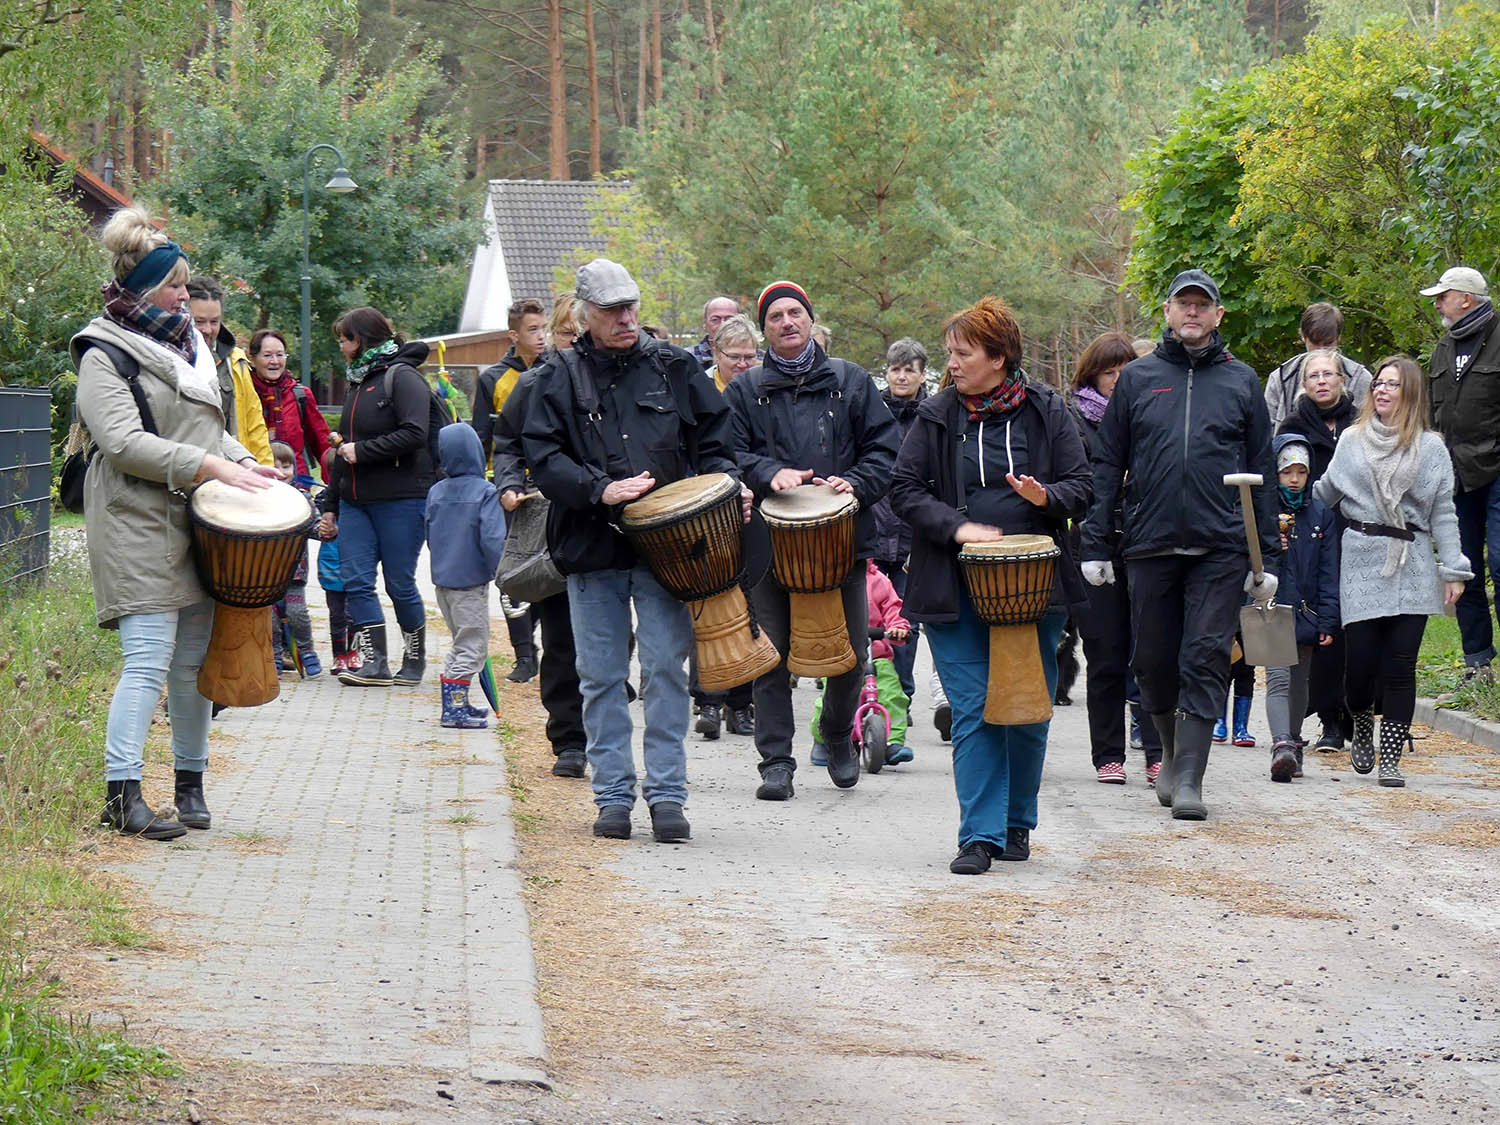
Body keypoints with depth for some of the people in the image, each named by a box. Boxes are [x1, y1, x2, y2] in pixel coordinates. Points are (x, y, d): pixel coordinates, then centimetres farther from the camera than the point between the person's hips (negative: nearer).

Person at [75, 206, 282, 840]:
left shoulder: (185, 341, 18)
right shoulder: (105, 355, -7)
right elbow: (123, 442, -18)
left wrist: (244, 462, 7)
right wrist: (209, 466, -22)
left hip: (197, 524, 7)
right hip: (137, 523, -7)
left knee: (194, 658, 9)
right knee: (149, 658, -14)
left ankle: (190, 782, 20)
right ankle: (122, 795, -14)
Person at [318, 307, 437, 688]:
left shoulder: (401, 377, -8)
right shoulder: (359, 381, 19)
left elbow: (414, 434, -21)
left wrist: (362, 451, -16)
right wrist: (332, 504, 24)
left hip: (401, 499, -8)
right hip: (356, 499, 8)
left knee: (400, 583, -1)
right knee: (355, 581, -3)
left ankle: (415, 660, 14)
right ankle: (374, 663, -3)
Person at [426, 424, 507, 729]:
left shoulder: (435, 492, 3)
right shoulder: (485, 492, -14)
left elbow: (429, 535, 11)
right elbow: (492, 539, -20)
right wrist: (498, 570, -6)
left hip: (441, 577, 6)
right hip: (471, 579, -6)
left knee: (462, 644, 20)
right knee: (471, 647, 0)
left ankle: (457, 703, 24)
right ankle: (453, 709, -4)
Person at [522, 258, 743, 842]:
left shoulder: (673, 368, 8)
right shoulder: (560, 378, 5)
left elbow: (714, 438, 14)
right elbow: (542, 455, -2)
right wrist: (600, 490, -16)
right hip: (591, 547, 0)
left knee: (666, 670, -5)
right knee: (601, 677, 5)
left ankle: (667, 795, 1)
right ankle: (613, 796, 13)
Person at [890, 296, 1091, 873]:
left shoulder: (1046, 412, 4)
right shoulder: (936, 416, 5)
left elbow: (1081, 487, 6)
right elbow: (904, 489, 3)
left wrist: (1047, 497, -16)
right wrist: (956, 526, -13)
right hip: (955, 587, 0)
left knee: (1030, 710, 5)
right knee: (973, 711, -6)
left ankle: (1018, 821, 23)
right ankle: (981, 835, -4)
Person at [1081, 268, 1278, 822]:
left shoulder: (1240, 381, 9)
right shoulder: (1137, 378, 9)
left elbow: (1262, 472, 10)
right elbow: (1108, 463, 9)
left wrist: (1265, 558, 4)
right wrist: (1095, 544, 2)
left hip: (1221, 549, -1)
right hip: (1151, 545, 1)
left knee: (1205, 661, -7)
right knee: (1153, 660, 7)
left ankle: (1189, 779, -7)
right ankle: (1172, 753, 29)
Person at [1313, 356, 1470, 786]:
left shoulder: (1430, 448, 8)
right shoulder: (1352, 441, 11)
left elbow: (1443, 513, 7)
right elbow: (1325, 493, 22)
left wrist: (1453, 569, 2)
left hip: (1412, 567, 0)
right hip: (1361, 561, 0)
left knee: (1400, 665, -4)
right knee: (1362, 660, -6)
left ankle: (1390, 759, 2)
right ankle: (1362, 725, 25)